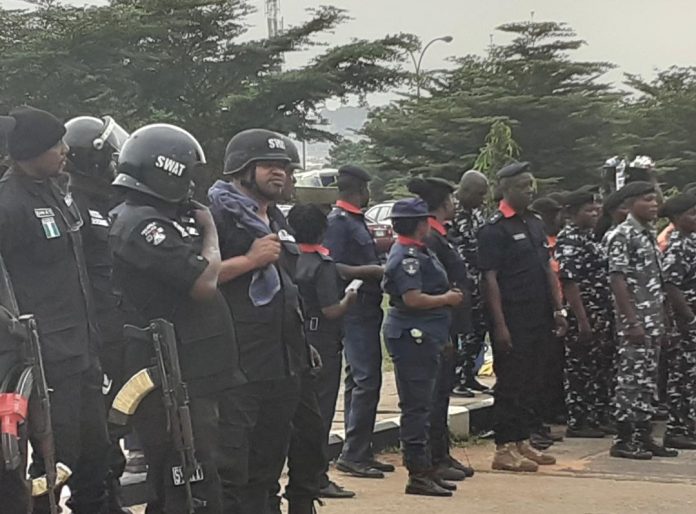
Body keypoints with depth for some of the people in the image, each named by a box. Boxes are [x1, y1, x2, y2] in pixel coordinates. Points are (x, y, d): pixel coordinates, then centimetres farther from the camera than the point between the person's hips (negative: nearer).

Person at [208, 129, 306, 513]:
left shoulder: (277, 226, 22)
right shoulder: (217, 214, -7)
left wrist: (301, 351, 28)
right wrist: (250, 260, -18)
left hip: (282, 365, 9)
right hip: (236, 366, -9)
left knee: (266, 467, 14)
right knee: (230, 470, -11)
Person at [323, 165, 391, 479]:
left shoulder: (355, 221, 17)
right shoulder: (338, 221, -13)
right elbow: (333, 267, -20)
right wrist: (372, 270, -18)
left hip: (366, 311, 11)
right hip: (355, 311, -11)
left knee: (360, 381, 13)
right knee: (365, 381, -11)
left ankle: (360, 452, 20)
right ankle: (352, 455, -7)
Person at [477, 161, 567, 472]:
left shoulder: (535, 223, 15)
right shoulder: (495, 228, -11)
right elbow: (490, 278, -14)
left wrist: (558, 310, 13)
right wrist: (500, 324, -19)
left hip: (538, 318, 8)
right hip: (513, 321, -8)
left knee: (532, 382, 12)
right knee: (510, 384, -3)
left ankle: (522, 442, 21)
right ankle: (504, 449, 3)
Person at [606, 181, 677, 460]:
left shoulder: (649, 234, 16)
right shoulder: (623, 235, -11)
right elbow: (617, 280, -17)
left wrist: (661, 320, 16)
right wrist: (632, 321, -21)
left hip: (653, 321, 9)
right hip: (635, 321, -9)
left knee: (648, 379, 11)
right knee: (631, 379, -5)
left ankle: (643, 436, 17)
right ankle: (624, 440, 0)